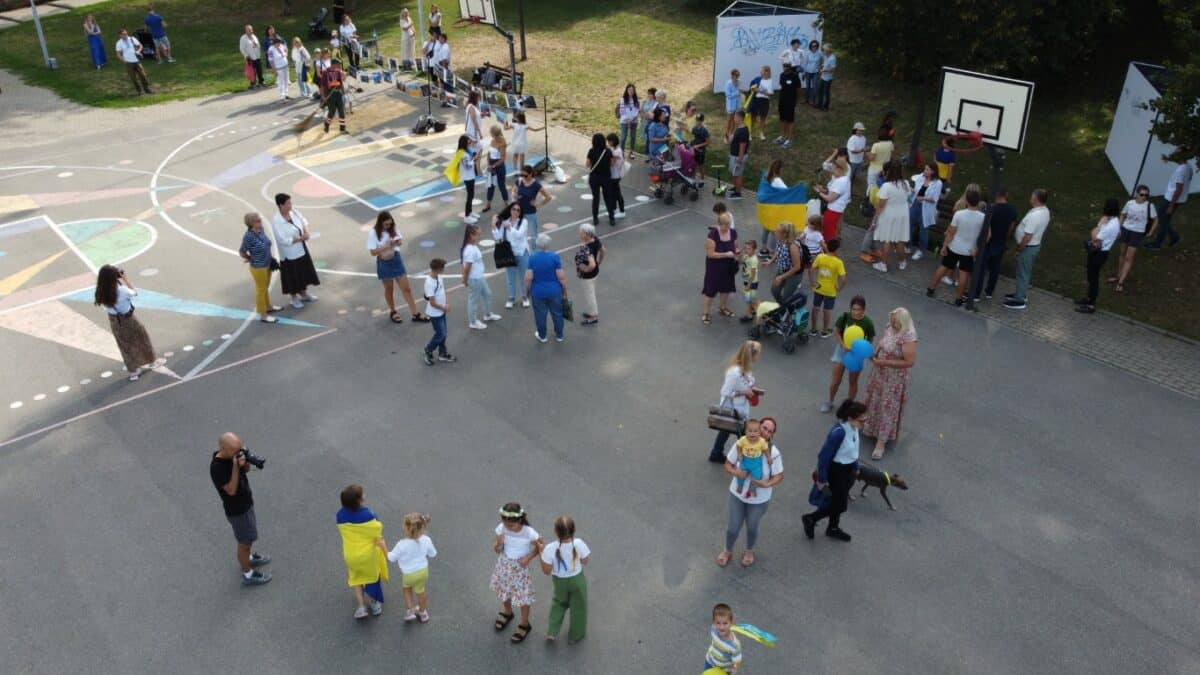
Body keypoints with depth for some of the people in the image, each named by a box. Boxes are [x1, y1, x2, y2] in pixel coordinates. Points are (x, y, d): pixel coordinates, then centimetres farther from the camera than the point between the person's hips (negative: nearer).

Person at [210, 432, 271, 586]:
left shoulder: (232, 455, -10)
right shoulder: (217, 468, -33)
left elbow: (246, 470, 4)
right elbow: (231, 490, -30)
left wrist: (244, 462, -19)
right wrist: (236, 467, -37)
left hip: (246, 503, 8)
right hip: (237, 510, -8)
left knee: (249, 537, 29)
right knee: (245, 542, 10)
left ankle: (248, 558, 53)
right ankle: (248, 575, 29)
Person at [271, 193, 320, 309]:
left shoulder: (293, 212, -8)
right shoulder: (276, 221, -27)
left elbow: (303, 221, 10)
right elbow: (284, 240, -27)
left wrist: (306, 231, -10)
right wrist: (301, 238, -25)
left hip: (302, 249, 7)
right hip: (289, 253, -7)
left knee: (304, 271, 21)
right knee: (292, 275, 11)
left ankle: (304, 294, 42)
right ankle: (294, 298, 32)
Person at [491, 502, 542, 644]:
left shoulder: (529, 533, -27)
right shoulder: (501, 528, -19)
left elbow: (540, 546, -9)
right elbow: (497, 550, -7)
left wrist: (529, 557, -21)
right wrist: (498, 543, -29)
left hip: (520, 567, -3)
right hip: (504, 564, 4)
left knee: (523, 596, 11)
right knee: (504, 590, 24)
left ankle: (524, 624, 35)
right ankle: (507, 613, 55)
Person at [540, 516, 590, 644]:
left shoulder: (550, 549, -33)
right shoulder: (578, 544, -30)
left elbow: (546, 571, -20)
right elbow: (585, 561, -10)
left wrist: (541, 552, -14)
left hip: (559, 581, 1)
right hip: (577, 579, 0)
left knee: (559, 602, 31)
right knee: (578, 607, 23)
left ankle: (551, 632, 34)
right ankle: (575, 635, 41)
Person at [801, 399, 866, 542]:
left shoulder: (853, 427, -10)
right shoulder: (839, 432, -34)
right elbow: (824, 456, -26)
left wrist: (855, 467, 18)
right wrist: (821, 479, -19)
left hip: (848, 469, 8)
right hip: (836, 470, -8)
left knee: (838, 500, 24)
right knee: (839, 504, 6)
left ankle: (833, 528, 45)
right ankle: (810, 519, 26)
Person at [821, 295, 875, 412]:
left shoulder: (868, 323, -19)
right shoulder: (844, 317, -17)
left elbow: (870, 340, -8)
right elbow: (836, 332, -7)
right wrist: (843, 345, -21)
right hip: (842, 349, 1)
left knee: (853, 382, 13)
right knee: (836, 380, 9)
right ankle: (829, 402, 30)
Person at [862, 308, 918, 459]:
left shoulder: (908, 337, -28)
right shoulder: (889, 327, -5)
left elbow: (910, 362, -26)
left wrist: (885, 362, -26)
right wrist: (874, 354, -8)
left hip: (894, 377, -7)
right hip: (880, 372, 7)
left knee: (888, 407, 4)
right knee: (875, 401, 24)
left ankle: (881, 441, 15)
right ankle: (871, 426, 48)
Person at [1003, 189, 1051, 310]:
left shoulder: (1034, 215, -29)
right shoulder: (1045, 211, 2)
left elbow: (1027, 237, -27)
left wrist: (1019, 249, -15)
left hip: (1028, 247, -10)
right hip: (1035, 245, 10)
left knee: (1022, 273, 1)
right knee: (1025, 272, 22)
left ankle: (1020, 301, 9)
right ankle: (1021, 293, 36)